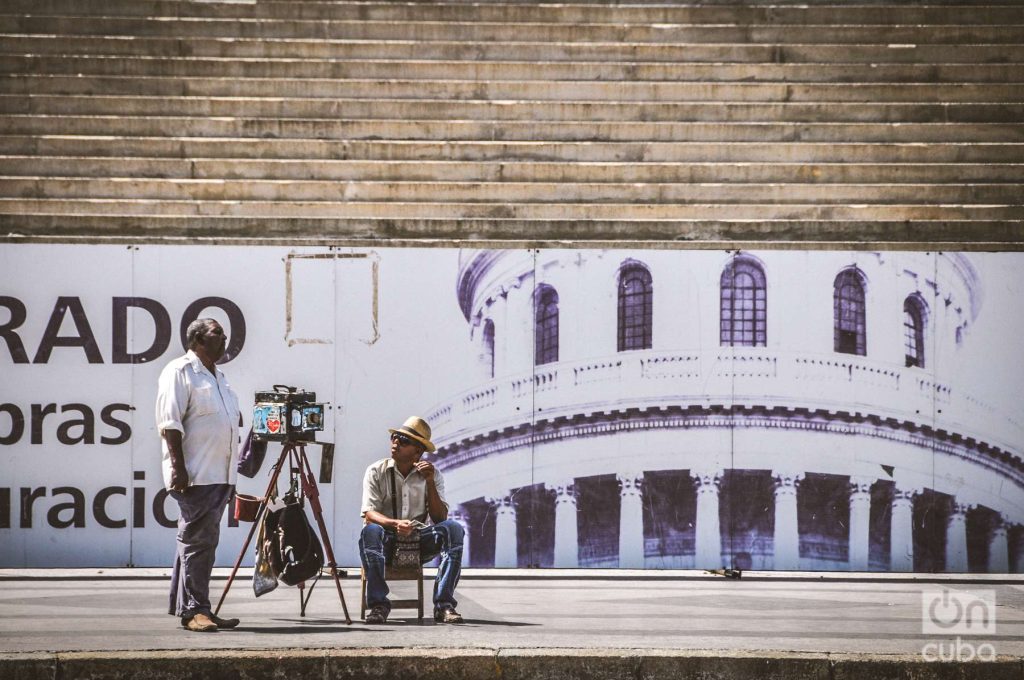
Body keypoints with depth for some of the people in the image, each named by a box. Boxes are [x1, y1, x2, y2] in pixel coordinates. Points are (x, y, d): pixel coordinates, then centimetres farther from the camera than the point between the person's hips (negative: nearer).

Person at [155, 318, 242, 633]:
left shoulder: (218, 376, 21)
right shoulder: (180, 371, -7)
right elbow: (169, 423, -14)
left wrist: (231, 476, 26)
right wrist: (178, 468, -22)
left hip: (220, 474, 9)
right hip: (195, 475, -9)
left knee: (205, 542, 11)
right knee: (196, 541, -9)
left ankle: (183, 605, 16)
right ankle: (193, 609, -7)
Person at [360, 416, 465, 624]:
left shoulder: (433, 474, 5)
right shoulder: (376, 472, 1)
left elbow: (440, 518, -4)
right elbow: (369, 514, -10)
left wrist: (430, 483, -15)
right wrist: (395, 524, -30)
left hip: (419, 544, 2)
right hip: (387, 542, -2)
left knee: (453, 529, -26)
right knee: (370, 532, -36)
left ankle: (444, 605, -28)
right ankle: (378, 604, -29)